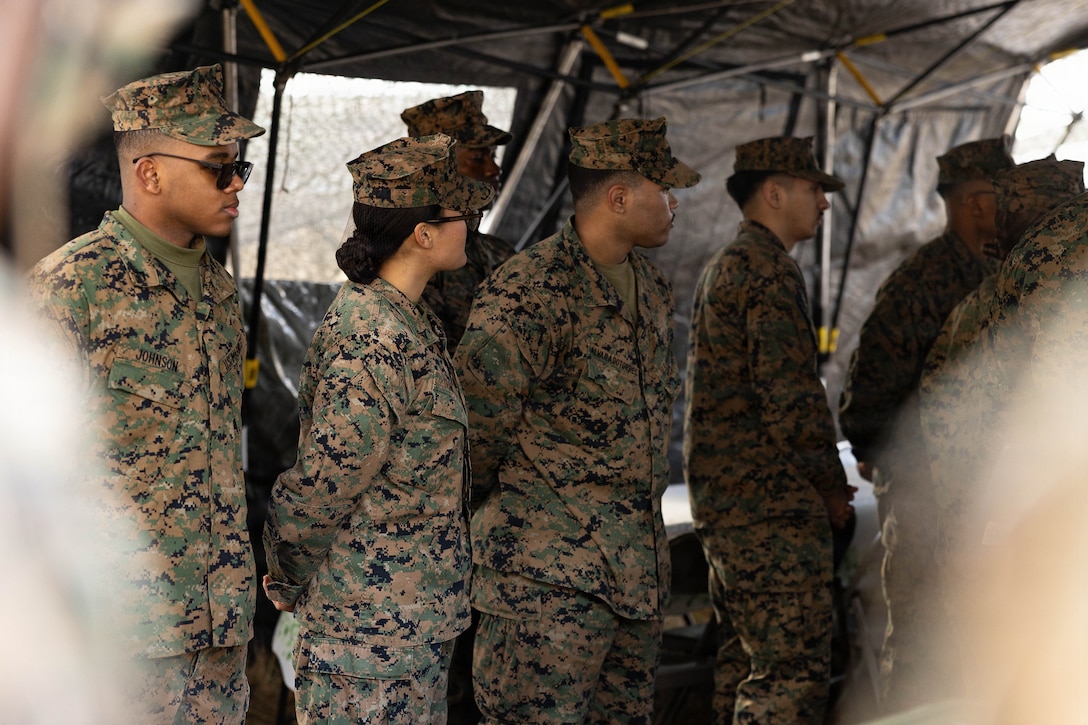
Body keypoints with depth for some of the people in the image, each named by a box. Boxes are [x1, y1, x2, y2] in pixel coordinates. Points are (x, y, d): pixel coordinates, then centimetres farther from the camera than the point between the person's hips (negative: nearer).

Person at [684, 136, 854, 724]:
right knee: (791, 673, -11)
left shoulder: (721, 268, 20)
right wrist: (832, 485, -5)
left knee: (744, 664, 14)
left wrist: (820, 480, 18)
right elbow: (792, 394, -19)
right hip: (770, 506, -10)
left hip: (721, 499, 10)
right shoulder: (770, 270, -12)